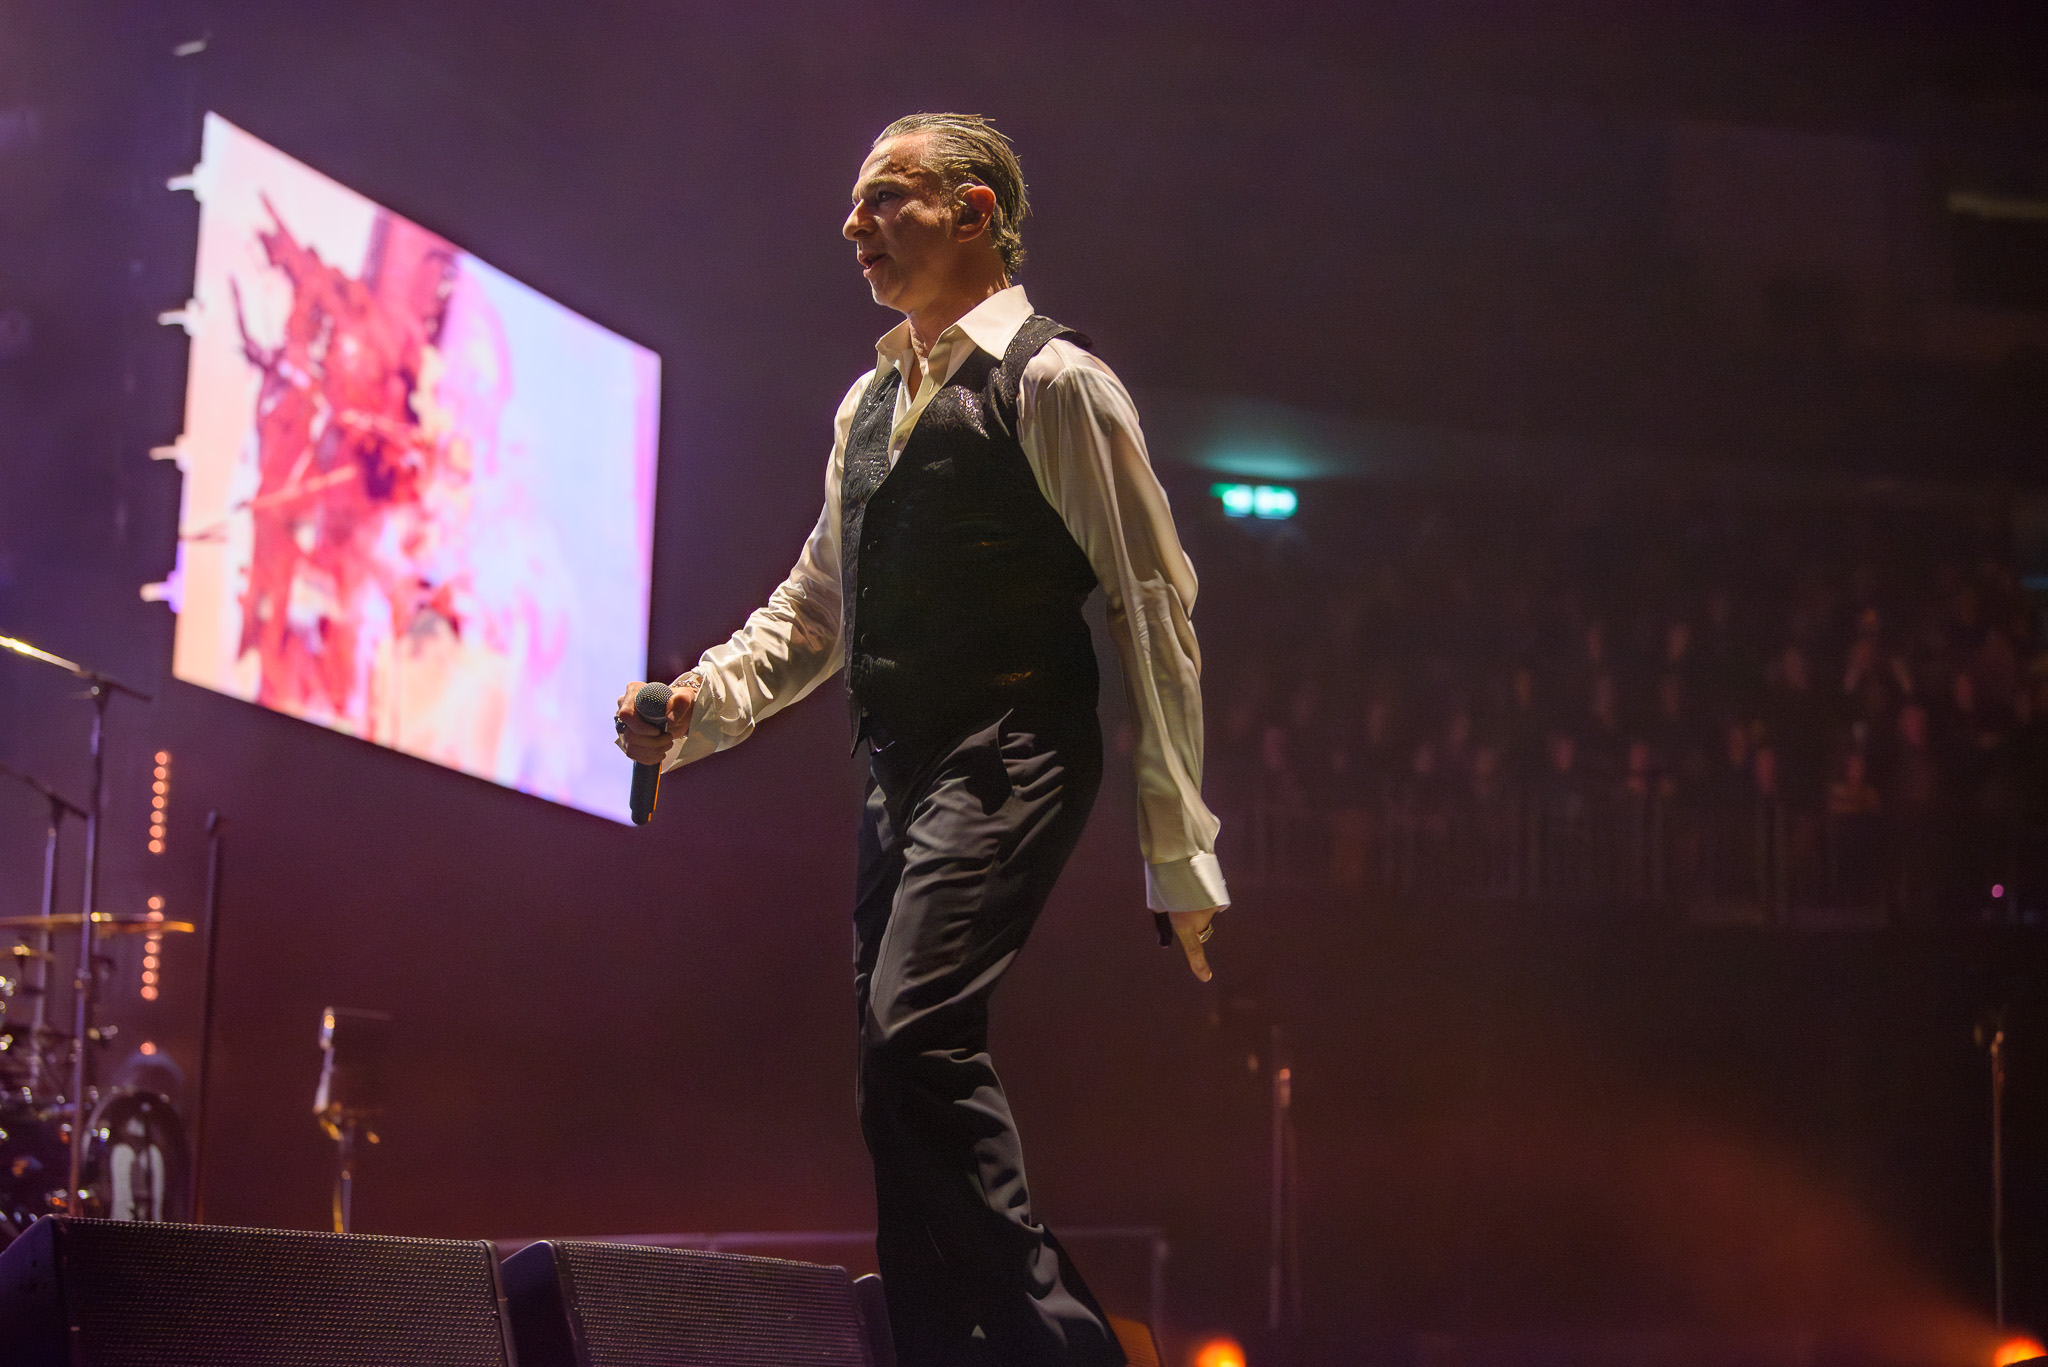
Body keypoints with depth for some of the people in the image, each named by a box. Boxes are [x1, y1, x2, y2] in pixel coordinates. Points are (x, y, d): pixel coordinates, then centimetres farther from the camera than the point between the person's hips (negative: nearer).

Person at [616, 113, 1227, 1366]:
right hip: (900, 774, 8)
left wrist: (1178, 852, -10)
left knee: (916, 1032, -25)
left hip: (1009, 759, -8)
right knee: (903, 1080, 6)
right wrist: (699, 706, 6)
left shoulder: (1052, 383, -3)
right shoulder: (870, 405, 21)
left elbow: (1152, 609, -6)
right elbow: (819, 602, 26)